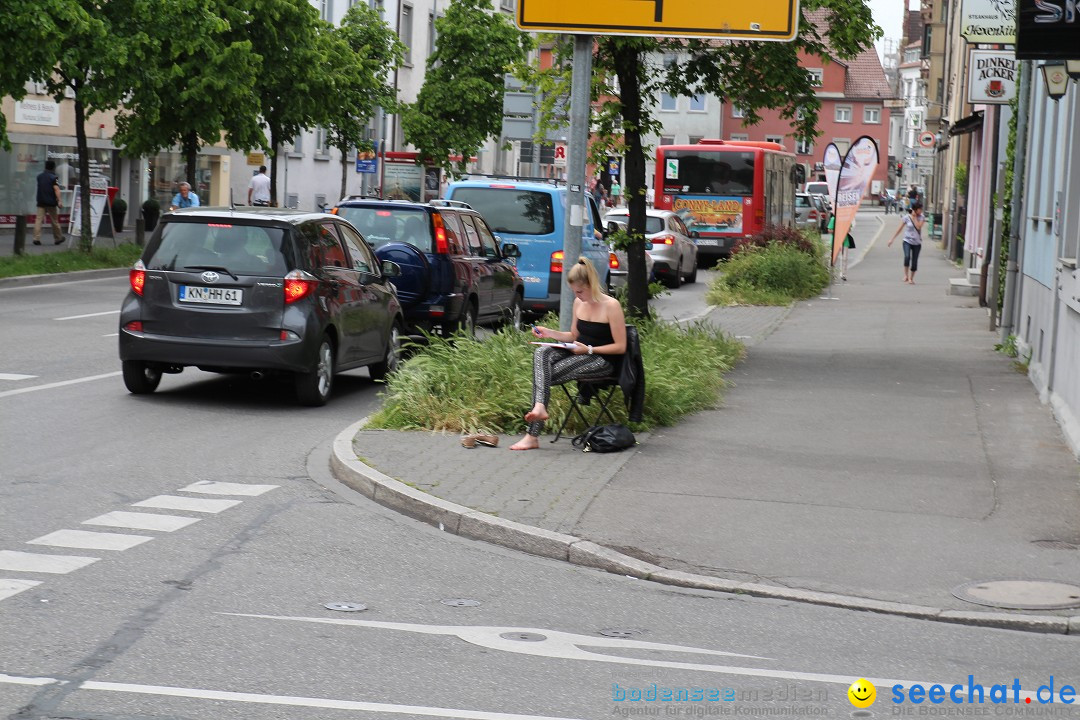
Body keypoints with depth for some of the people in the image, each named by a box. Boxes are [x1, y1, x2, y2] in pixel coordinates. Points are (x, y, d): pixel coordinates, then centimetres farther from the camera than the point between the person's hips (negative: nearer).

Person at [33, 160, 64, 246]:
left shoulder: (40, 176, 10)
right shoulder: (53, 177, -8)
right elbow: (56, 189, -19)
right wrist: (59, 201, -24)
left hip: (41, 202, 4)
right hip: (51, 202, -4)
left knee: (39, 219, -3)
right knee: (54, 221, 9)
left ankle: (36, 238, -15)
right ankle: (58, 238, 21)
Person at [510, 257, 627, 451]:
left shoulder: (611, 306, -13)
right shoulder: (579, 303, 9)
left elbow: (621, 347, -12)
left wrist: (589, 349, -18)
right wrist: (548, 332, 4)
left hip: (602, 361, -7)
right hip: (580, 354, 7)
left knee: (548, 375, -23)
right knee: (541, 353, -23)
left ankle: (533, 435, -17)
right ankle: (539, 407, -39)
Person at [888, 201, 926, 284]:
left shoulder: (921, 218, 0)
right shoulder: (907, 218, -5)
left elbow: (918, 227, -17)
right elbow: (899, 229, 0)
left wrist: (914, 217, -14)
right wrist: (892, 239, -1)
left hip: (917, 243, 2)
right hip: (907, 241, -2)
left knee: (914, 261, 4)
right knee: (907, 257, -26)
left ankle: (911, 278, 21)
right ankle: (906, 275, -13)